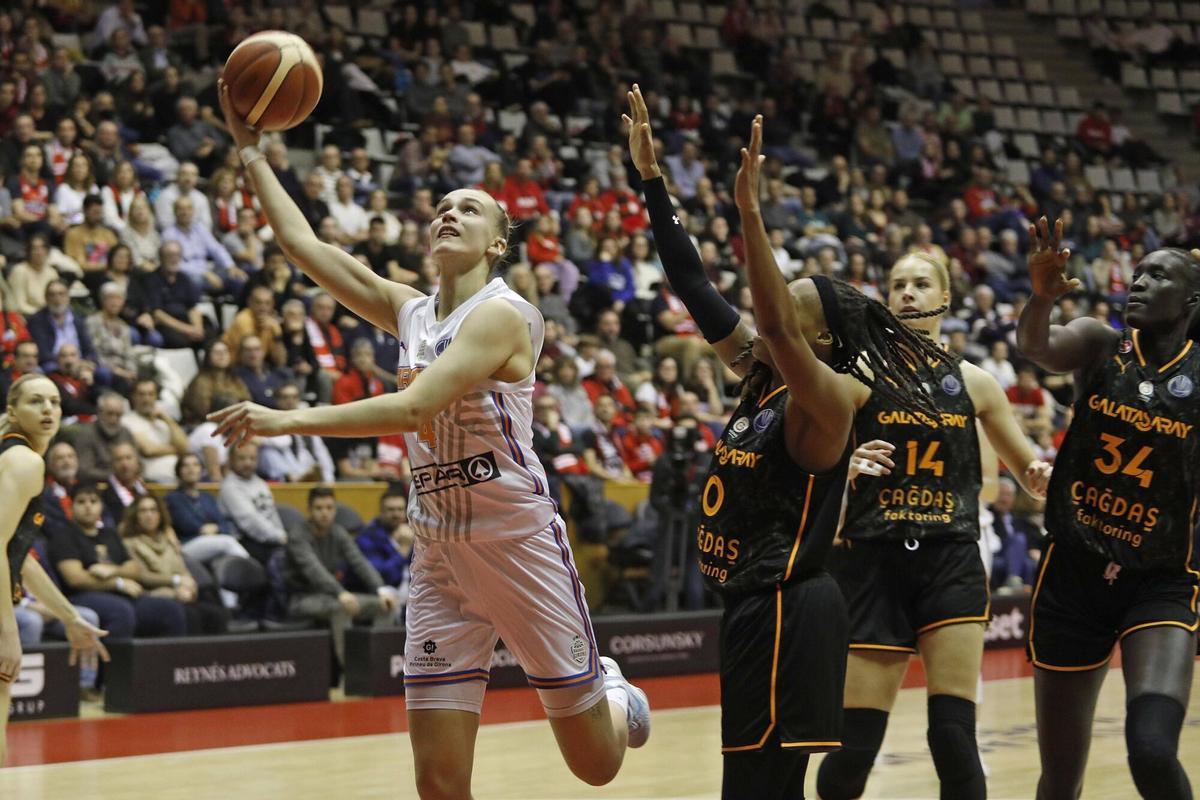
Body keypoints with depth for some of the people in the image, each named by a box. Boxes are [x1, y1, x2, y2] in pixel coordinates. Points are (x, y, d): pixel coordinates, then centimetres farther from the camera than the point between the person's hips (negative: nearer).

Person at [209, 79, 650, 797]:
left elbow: (412, 409, -25)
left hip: (518, 541, -5)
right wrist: (252, 150, 10)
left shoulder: (501, 314, -13)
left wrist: (287, 421, -27)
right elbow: (304, 244, 11)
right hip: (440, 551, 6)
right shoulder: (412, 313, 8)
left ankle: (616, 697, 44)